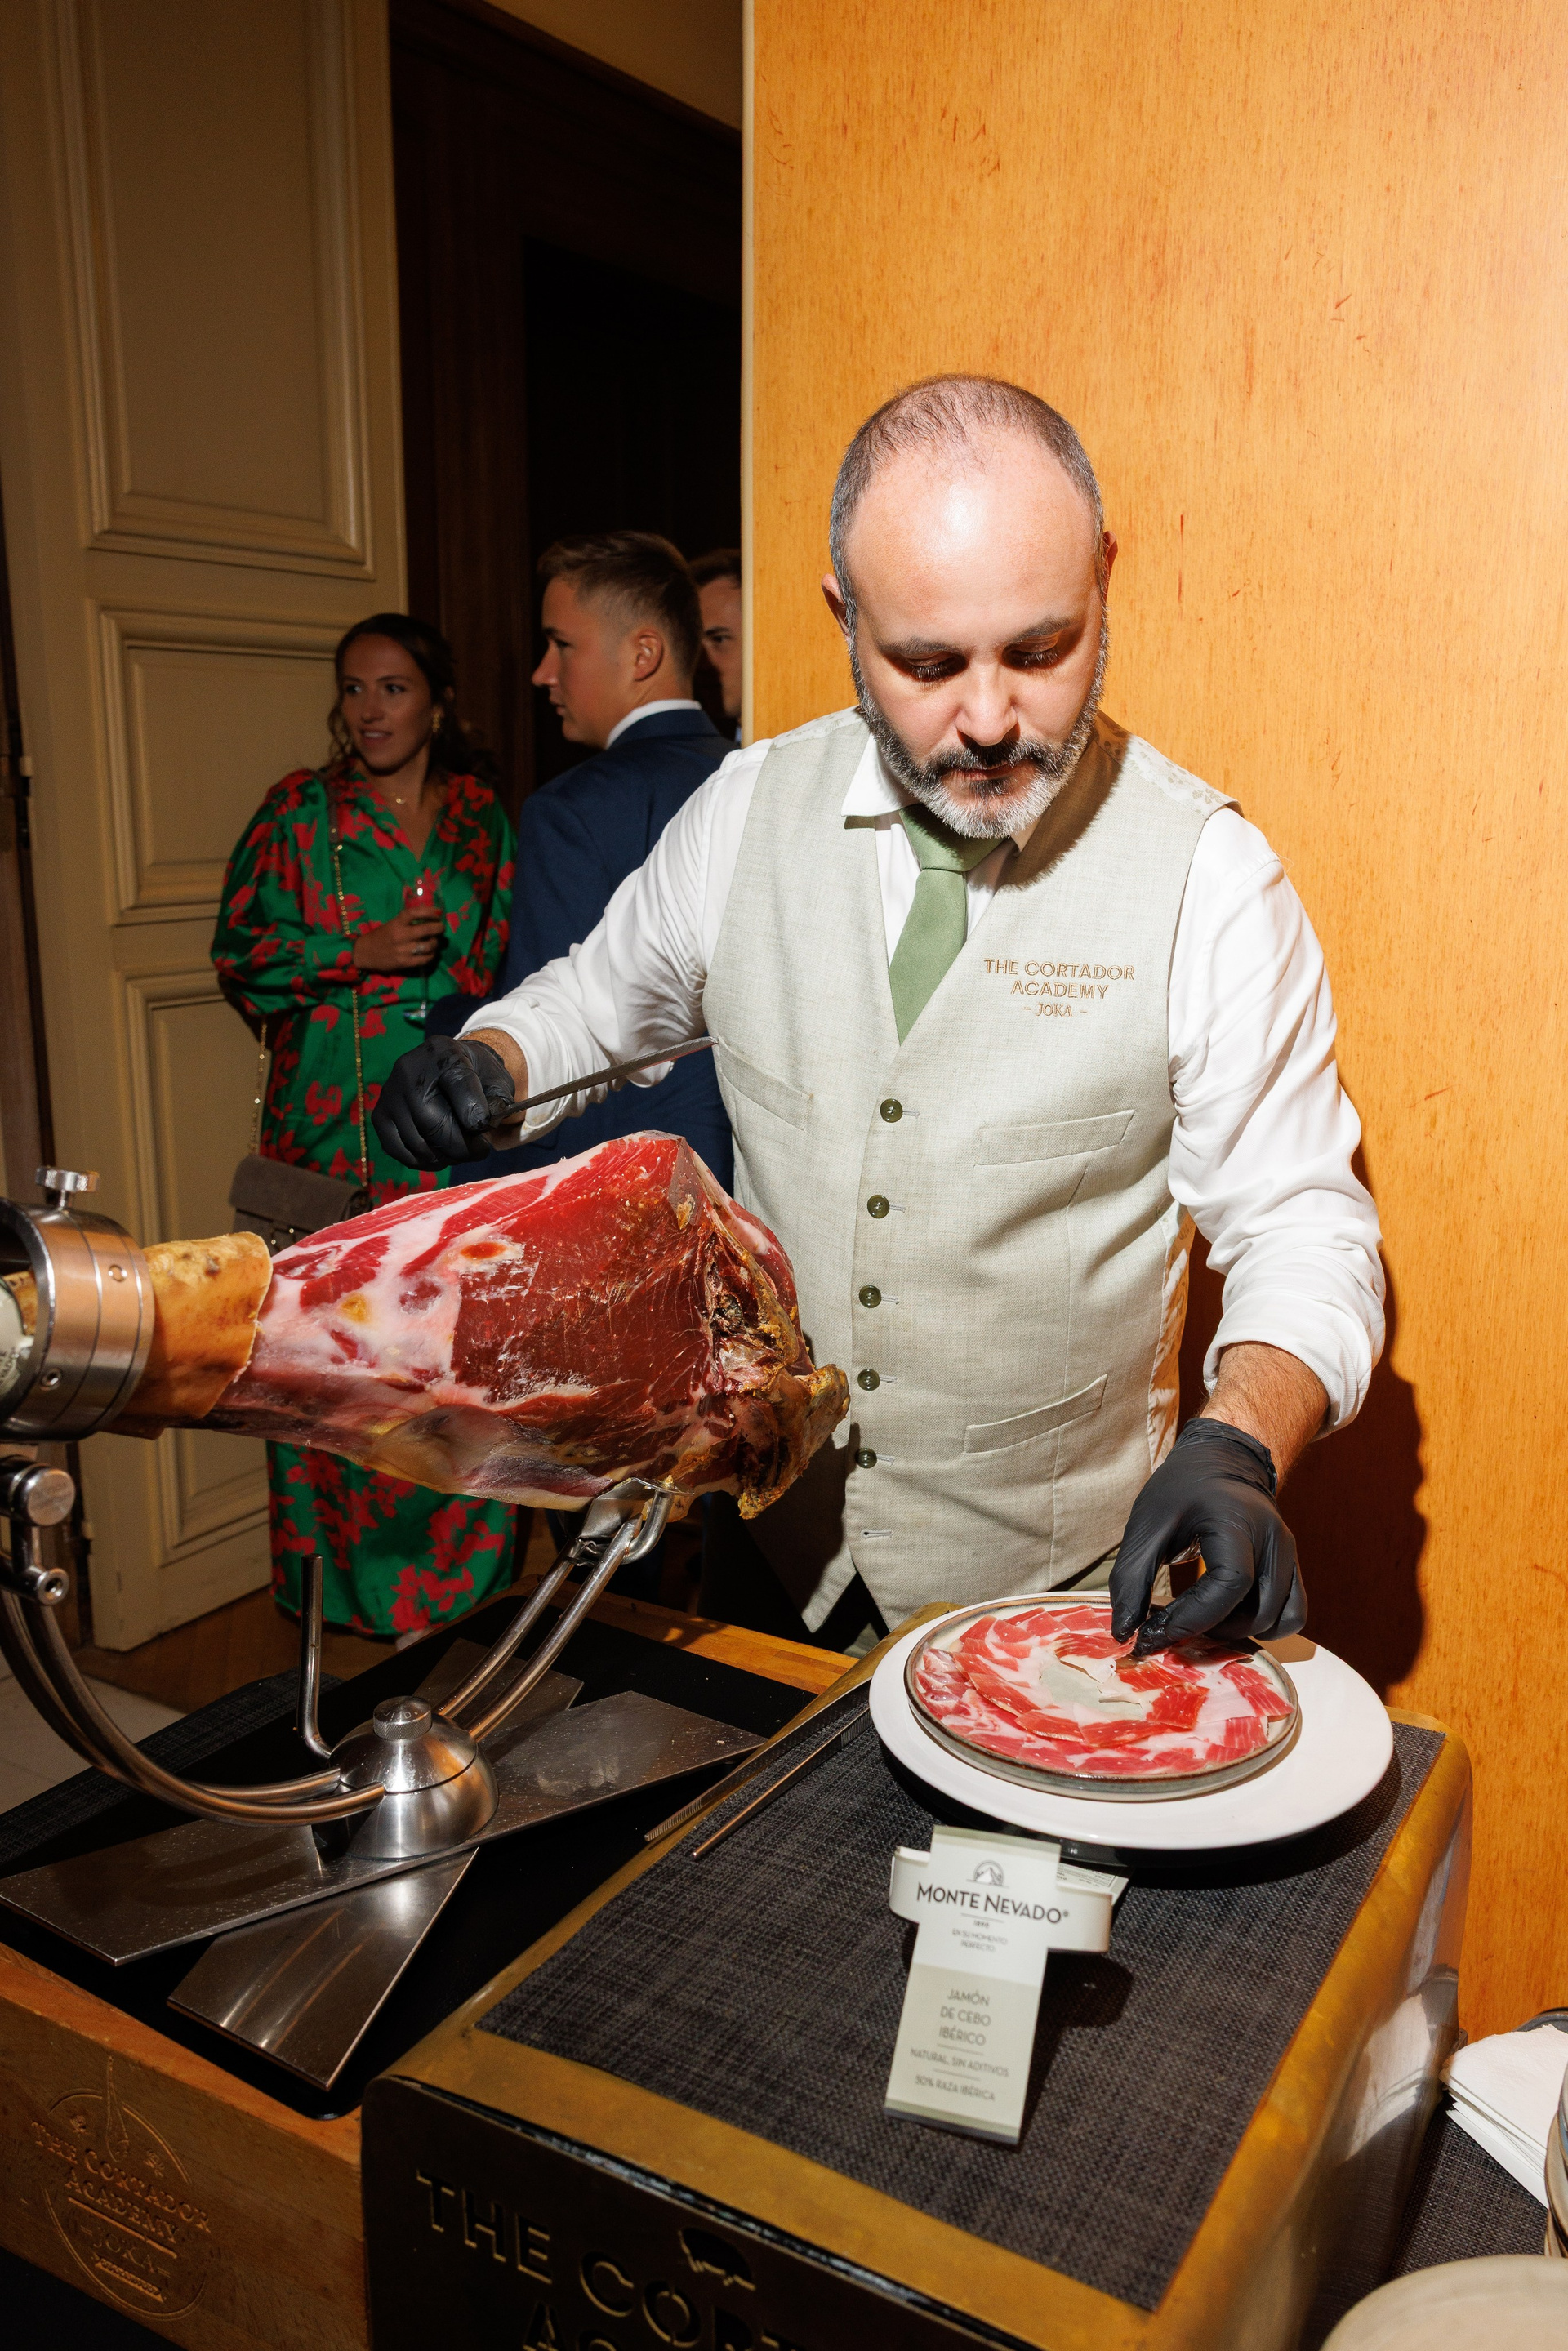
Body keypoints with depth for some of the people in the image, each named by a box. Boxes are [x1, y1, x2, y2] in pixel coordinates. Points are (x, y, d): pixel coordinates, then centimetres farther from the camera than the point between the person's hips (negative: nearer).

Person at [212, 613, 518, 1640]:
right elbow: (240, 950, 3)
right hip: (332, 1121, -1)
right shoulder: (298, 811, 5)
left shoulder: (484, 818, 11)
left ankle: (459, 1571, 18)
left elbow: (513, 959, 16)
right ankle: (340, 1575, 15)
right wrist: (360, 953, -10)